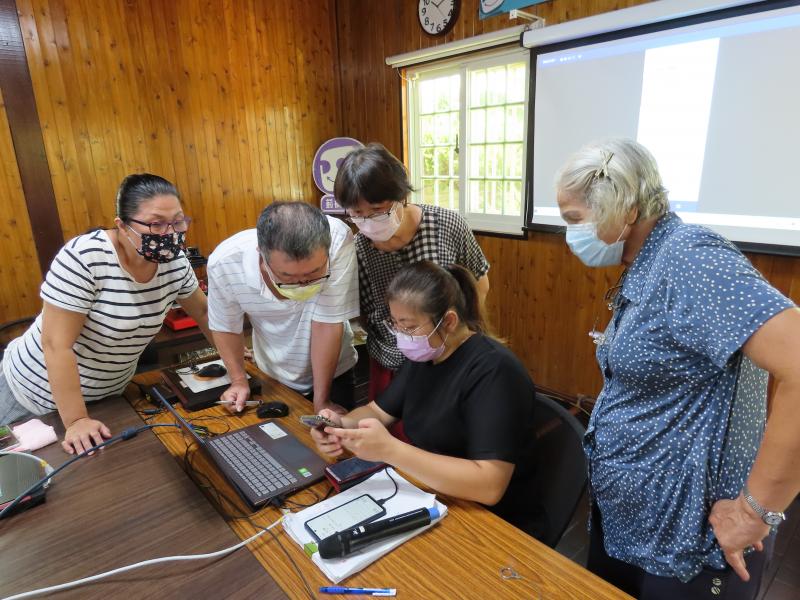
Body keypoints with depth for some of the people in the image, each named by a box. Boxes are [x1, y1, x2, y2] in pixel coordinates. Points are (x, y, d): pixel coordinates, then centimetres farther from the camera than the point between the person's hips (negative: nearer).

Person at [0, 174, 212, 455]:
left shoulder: (174, 261, -13)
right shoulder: (83, 258, -30)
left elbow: (203, 311, 2)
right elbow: (56, 344, -28)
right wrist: (75, 420, -26)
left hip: (107, 394, 5)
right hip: (38, 391, -4)